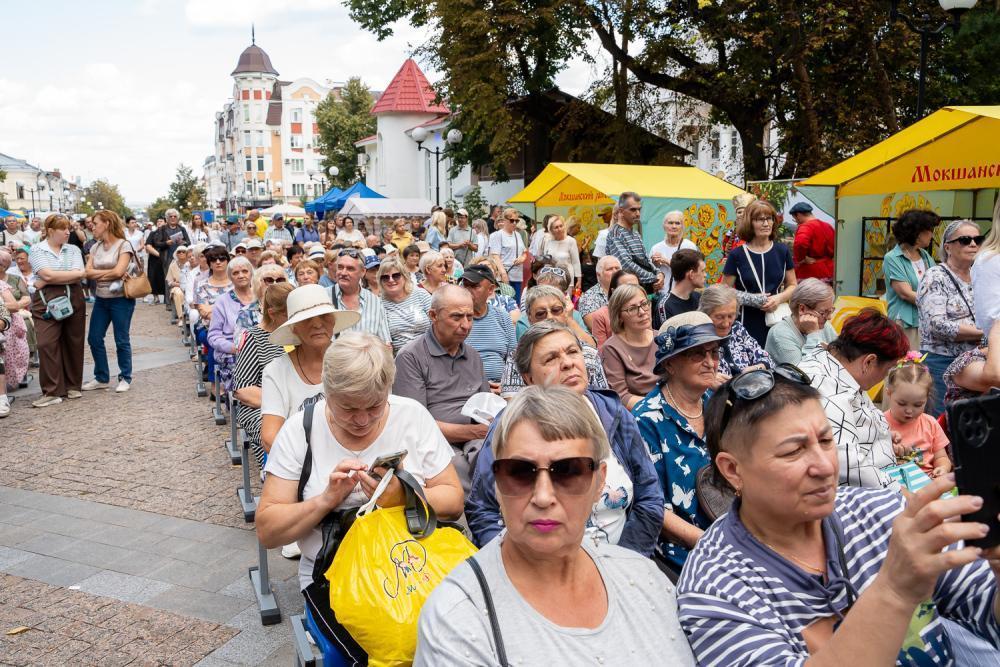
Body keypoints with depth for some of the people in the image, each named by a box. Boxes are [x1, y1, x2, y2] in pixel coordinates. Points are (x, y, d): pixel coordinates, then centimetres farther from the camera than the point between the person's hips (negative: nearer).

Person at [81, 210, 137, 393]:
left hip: (121, 299, -6)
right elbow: (88, 272, -1)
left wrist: (99, 273, -4)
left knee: (122, 340, 2)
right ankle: (101, 378, 21)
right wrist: (109, 273, -11)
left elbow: (118, 271, -19)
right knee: (94, 339, 8)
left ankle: (125, 378, 16)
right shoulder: (95, 247, 9)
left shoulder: (123, 245, -8)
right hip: (100, 298, 6)